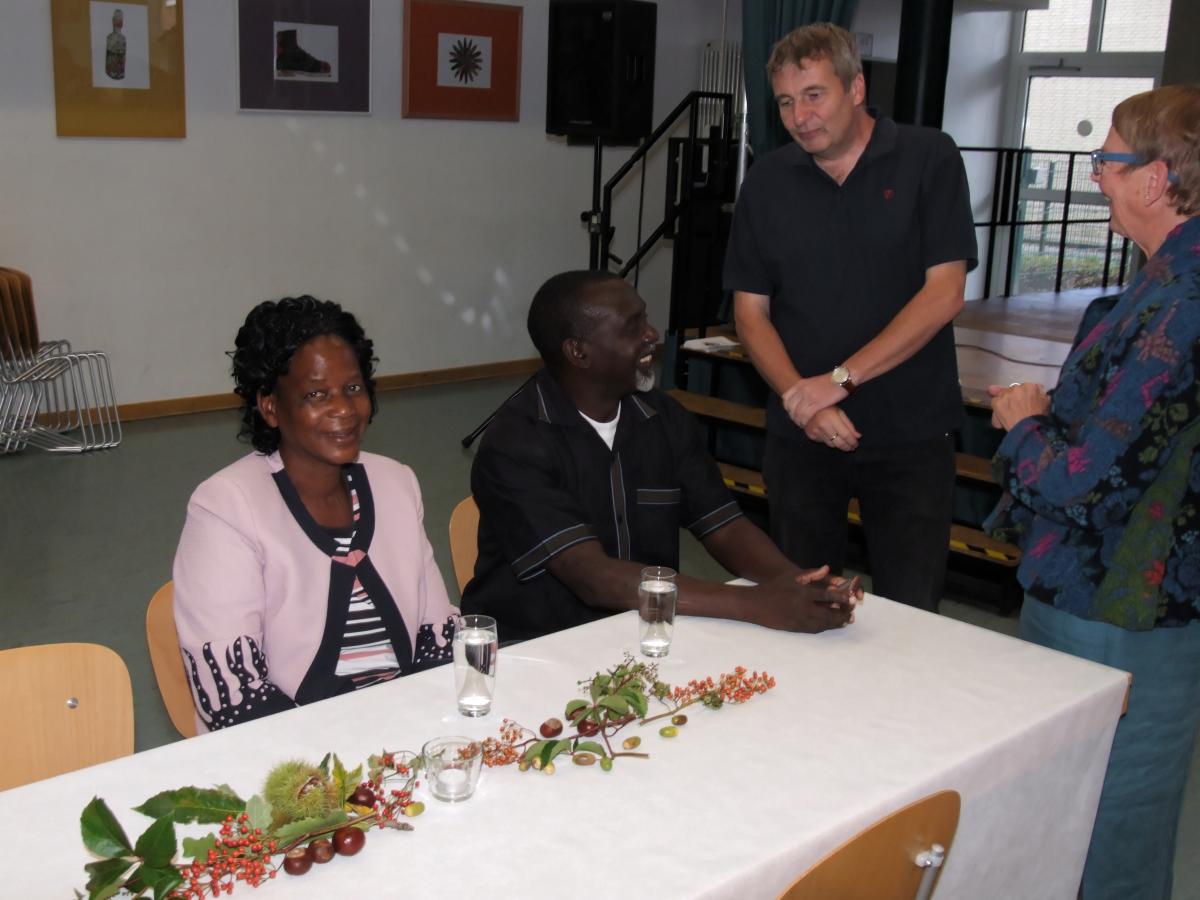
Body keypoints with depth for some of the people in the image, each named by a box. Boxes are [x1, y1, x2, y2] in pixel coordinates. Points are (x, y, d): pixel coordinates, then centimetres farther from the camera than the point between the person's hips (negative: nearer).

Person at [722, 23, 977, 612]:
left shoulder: (929, 160, -3)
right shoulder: (767, 182, 4)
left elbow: (944, 293, -10)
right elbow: (751, 310, 3)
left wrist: (839, 379, -15)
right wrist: (800, 398, -13)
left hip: (912, 433, -2)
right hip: (800, 433, 3)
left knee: (909, 616, 3)